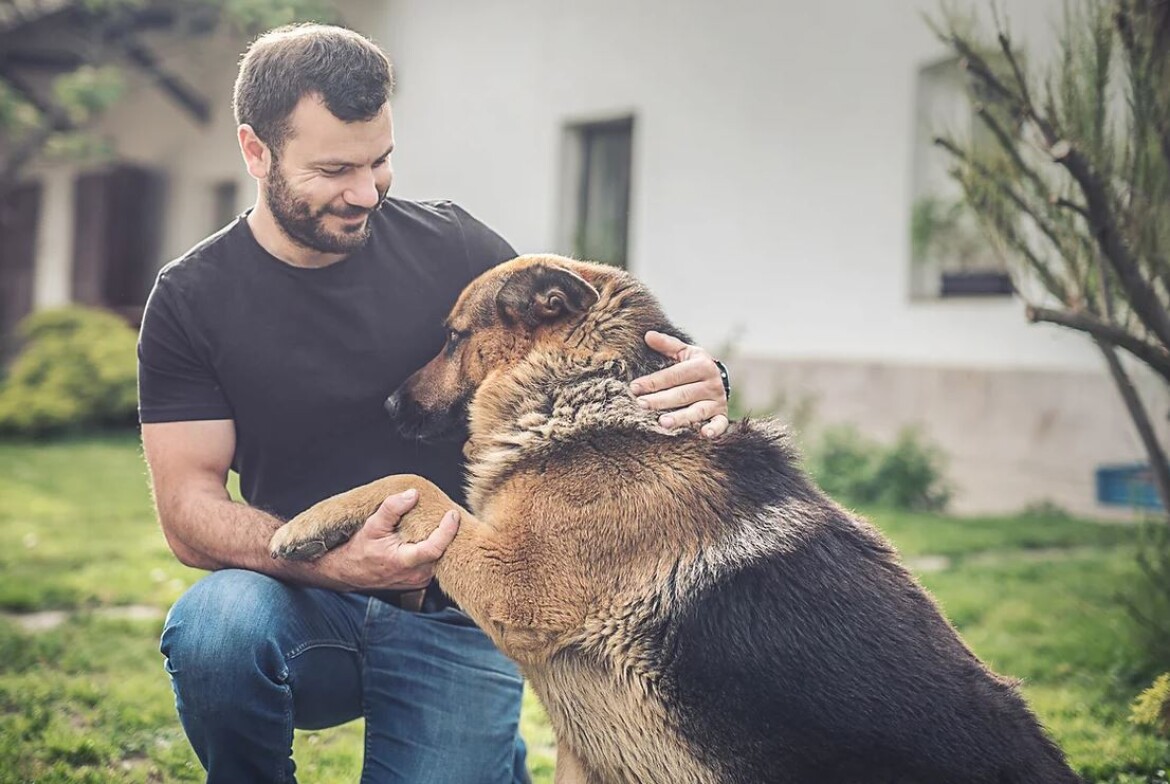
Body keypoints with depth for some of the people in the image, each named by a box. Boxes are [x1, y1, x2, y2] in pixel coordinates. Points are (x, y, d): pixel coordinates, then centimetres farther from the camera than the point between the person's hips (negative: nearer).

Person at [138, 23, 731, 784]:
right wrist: (333, 563, -29)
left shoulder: (451, 247, -3)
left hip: (457, 616, 1)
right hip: (302, 604, 0)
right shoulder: (192, 300, -5)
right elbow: (188, 508, -10)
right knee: (216, 628, -32)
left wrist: (695, 385, -22)